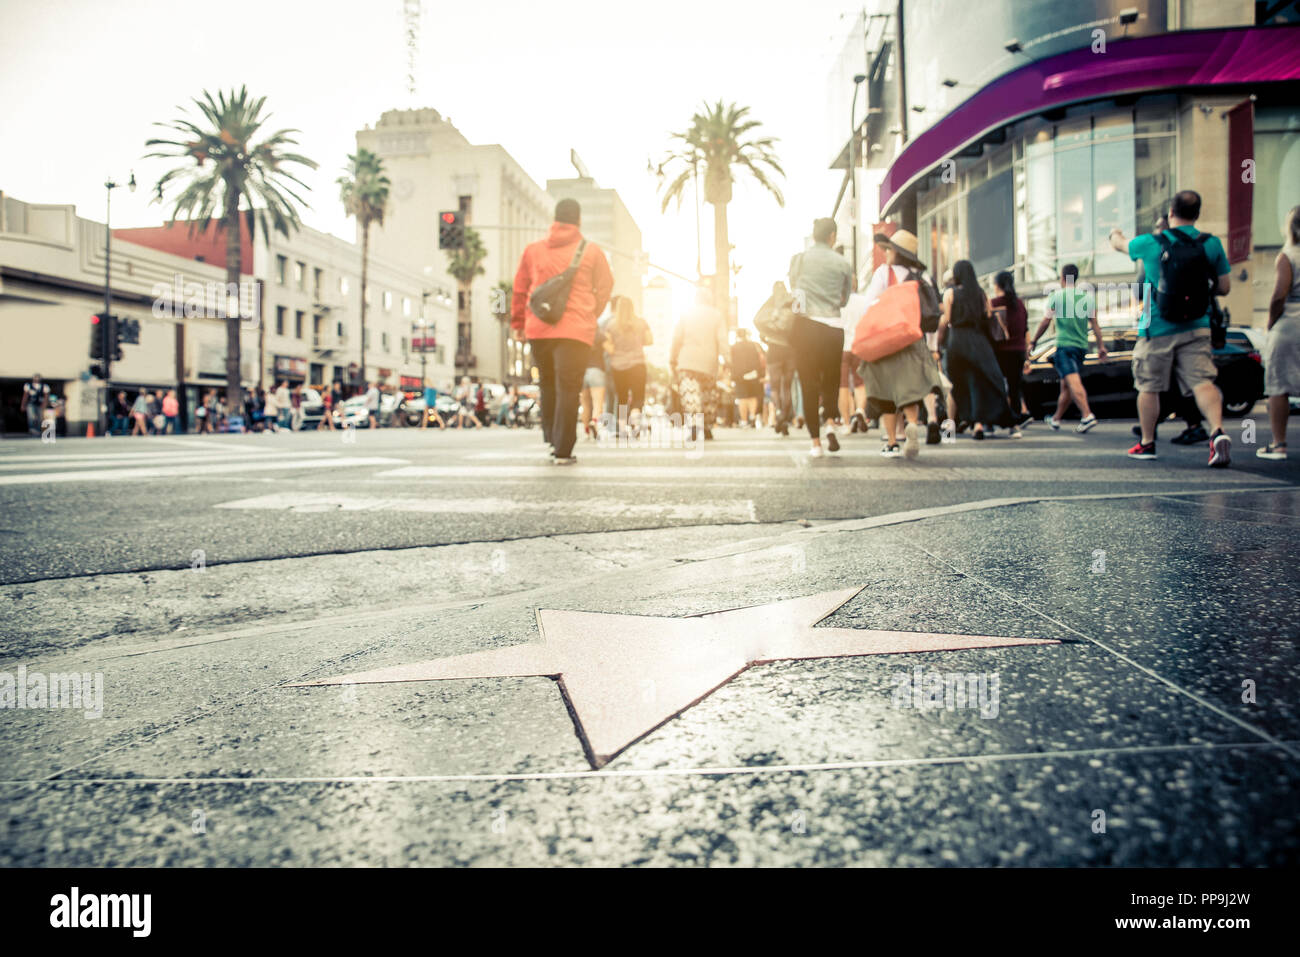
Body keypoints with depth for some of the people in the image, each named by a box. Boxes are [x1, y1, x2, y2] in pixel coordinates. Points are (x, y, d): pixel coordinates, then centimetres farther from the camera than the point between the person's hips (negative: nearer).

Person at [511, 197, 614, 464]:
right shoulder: (591, 251, 4)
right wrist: (591, 315, 24)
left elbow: (519, 289, 14)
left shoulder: (533, 250, 10)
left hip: (539, 329, 3)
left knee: (548, 386, 18)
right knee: (568, 389, -3)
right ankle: (563, 451, -6)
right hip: (576, 329, -3)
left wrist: (518, 321, 24)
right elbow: (605, 286, 11)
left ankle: (551, 440, 20)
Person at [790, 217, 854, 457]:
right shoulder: (843, 263, 3)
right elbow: (845, 300, 12)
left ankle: (816, 442, 1)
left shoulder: (799, 259, 3)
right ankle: (830, 423, -6)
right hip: (834, 327, 1)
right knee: (831, 380, 17)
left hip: (806, 326, 0)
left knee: (809, 385, 3)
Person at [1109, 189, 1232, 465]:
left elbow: (1119, 244, 16)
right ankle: (1218, 431, -28)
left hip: (1157, 330, -1)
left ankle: (1147, 443, 21)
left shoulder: (1151, 243, -6)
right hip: (1196, 328, 2)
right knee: (1202, 381, -5)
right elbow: (1224, 287, 3)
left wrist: (1115, 234, 40)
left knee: (1149, 387, 11)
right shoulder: (1212, 244, -1)